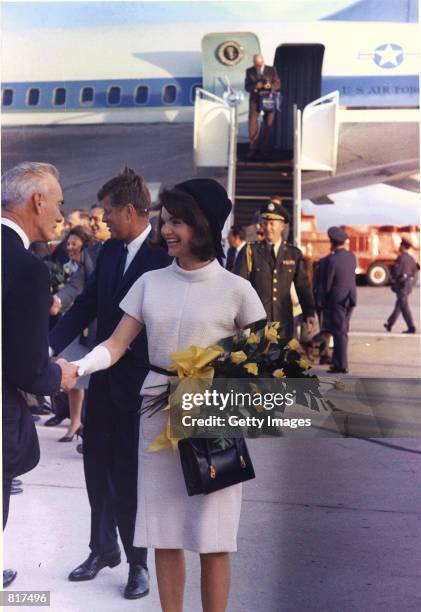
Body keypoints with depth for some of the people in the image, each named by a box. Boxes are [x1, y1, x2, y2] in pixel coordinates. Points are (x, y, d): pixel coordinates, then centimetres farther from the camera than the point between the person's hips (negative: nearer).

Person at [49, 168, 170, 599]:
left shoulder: (167, 255, -14)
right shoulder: (109, 250, 7)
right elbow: (86, 306, 7)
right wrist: (47, 348, -3)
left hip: (140, 384, -6)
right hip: (103, 378, 7)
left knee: (130, 475, 5)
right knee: (97, 468, 16)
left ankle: (137, 560, 24)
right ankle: (103, 549, 35)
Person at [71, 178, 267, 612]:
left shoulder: (236, 290, -3)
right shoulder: (150, 283, 6)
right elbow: (117, 344, 1)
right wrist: (78, 367, -16)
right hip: (158, 412, 3)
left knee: (212, 537, 1)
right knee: (164, 535, 8)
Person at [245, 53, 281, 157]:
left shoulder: (272, 70, 0)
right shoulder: (249, 71, 2)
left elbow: (277, 84, -2)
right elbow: (247, 87, -2)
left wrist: (270, 86, -24)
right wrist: (255, 87, -23)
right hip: (255, 99, 0)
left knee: (269, 124, 1)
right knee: (252, 123, -11)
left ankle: (266, 148, 11)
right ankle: (253, 148, -5)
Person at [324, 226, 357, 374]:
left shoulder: (332, 259, -18)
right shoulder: (352, 256, 2)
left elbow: (327, 283, -13)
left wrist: (327, 299, 6)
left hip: (337, 298, -7)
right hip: (351, 297, 7)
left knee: (339, 331, -2)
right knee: (342, 330, 16)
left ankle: (341, 365, 0)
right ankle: (337, 360, 25)